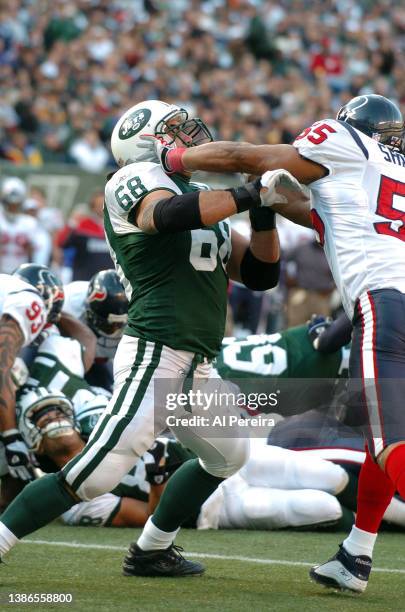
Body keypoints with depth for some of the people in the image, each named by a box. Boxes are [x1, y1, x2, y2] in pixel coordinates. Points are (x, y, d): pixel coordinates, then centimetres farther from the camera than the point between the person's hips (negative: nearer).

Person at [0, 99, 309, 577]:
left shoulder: (202, 204, 20)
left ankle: (150, 552, 36)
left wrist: (264, 214, 2)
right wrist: (253, 194, -26)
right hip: (156, 356, -10)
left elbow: (260, 274, 17)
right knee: (90, 478, -14)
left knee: (228, 456, 28)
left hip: (194, 368, 10)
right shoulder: (136, 180, -5)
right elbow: (167, 215, -29)